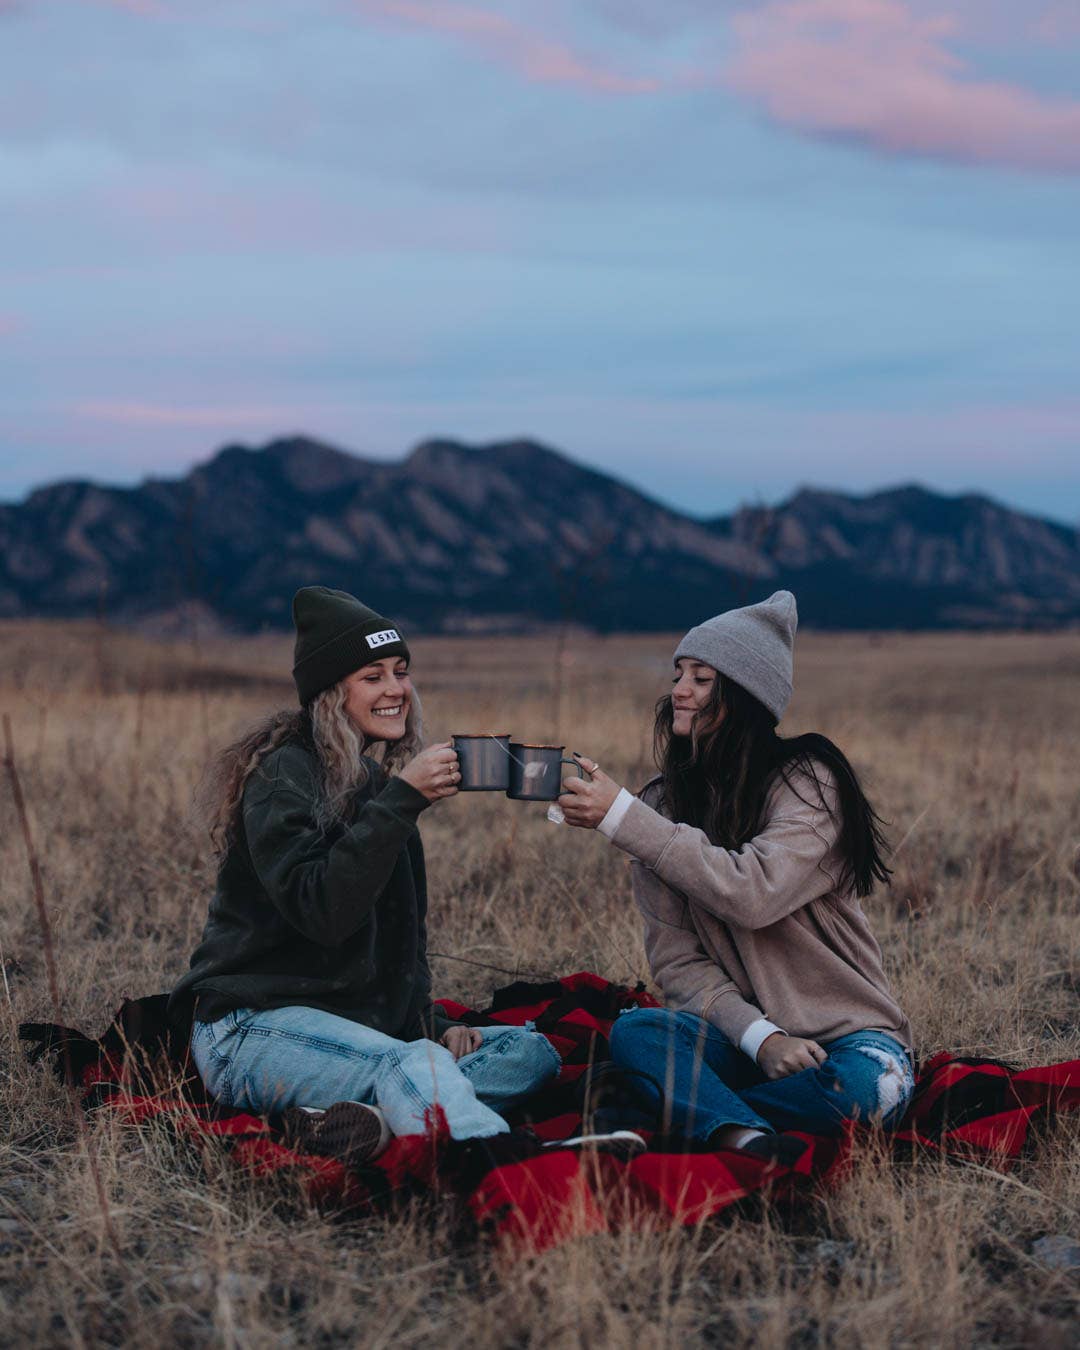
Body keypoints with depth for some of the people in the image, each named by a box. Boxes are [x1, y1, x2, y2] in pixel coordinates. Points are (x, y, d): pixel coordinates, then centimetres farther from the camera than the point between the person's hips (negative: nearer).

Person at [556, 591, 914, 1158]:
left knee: (857, 1086, -36)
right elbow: (676, 958, -1)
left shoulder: (807, 780, -10)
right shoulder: (664, 802, 4)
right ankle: (752, 1143, -43)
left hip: (844, 1033, -3)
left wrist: (622, 817, -26)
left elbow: (753, 893, -26)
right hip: (738, 1032, 3)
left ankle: (685, 1111, -21)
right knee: (634, 1032, -26)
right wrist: (758, 1036, -19)